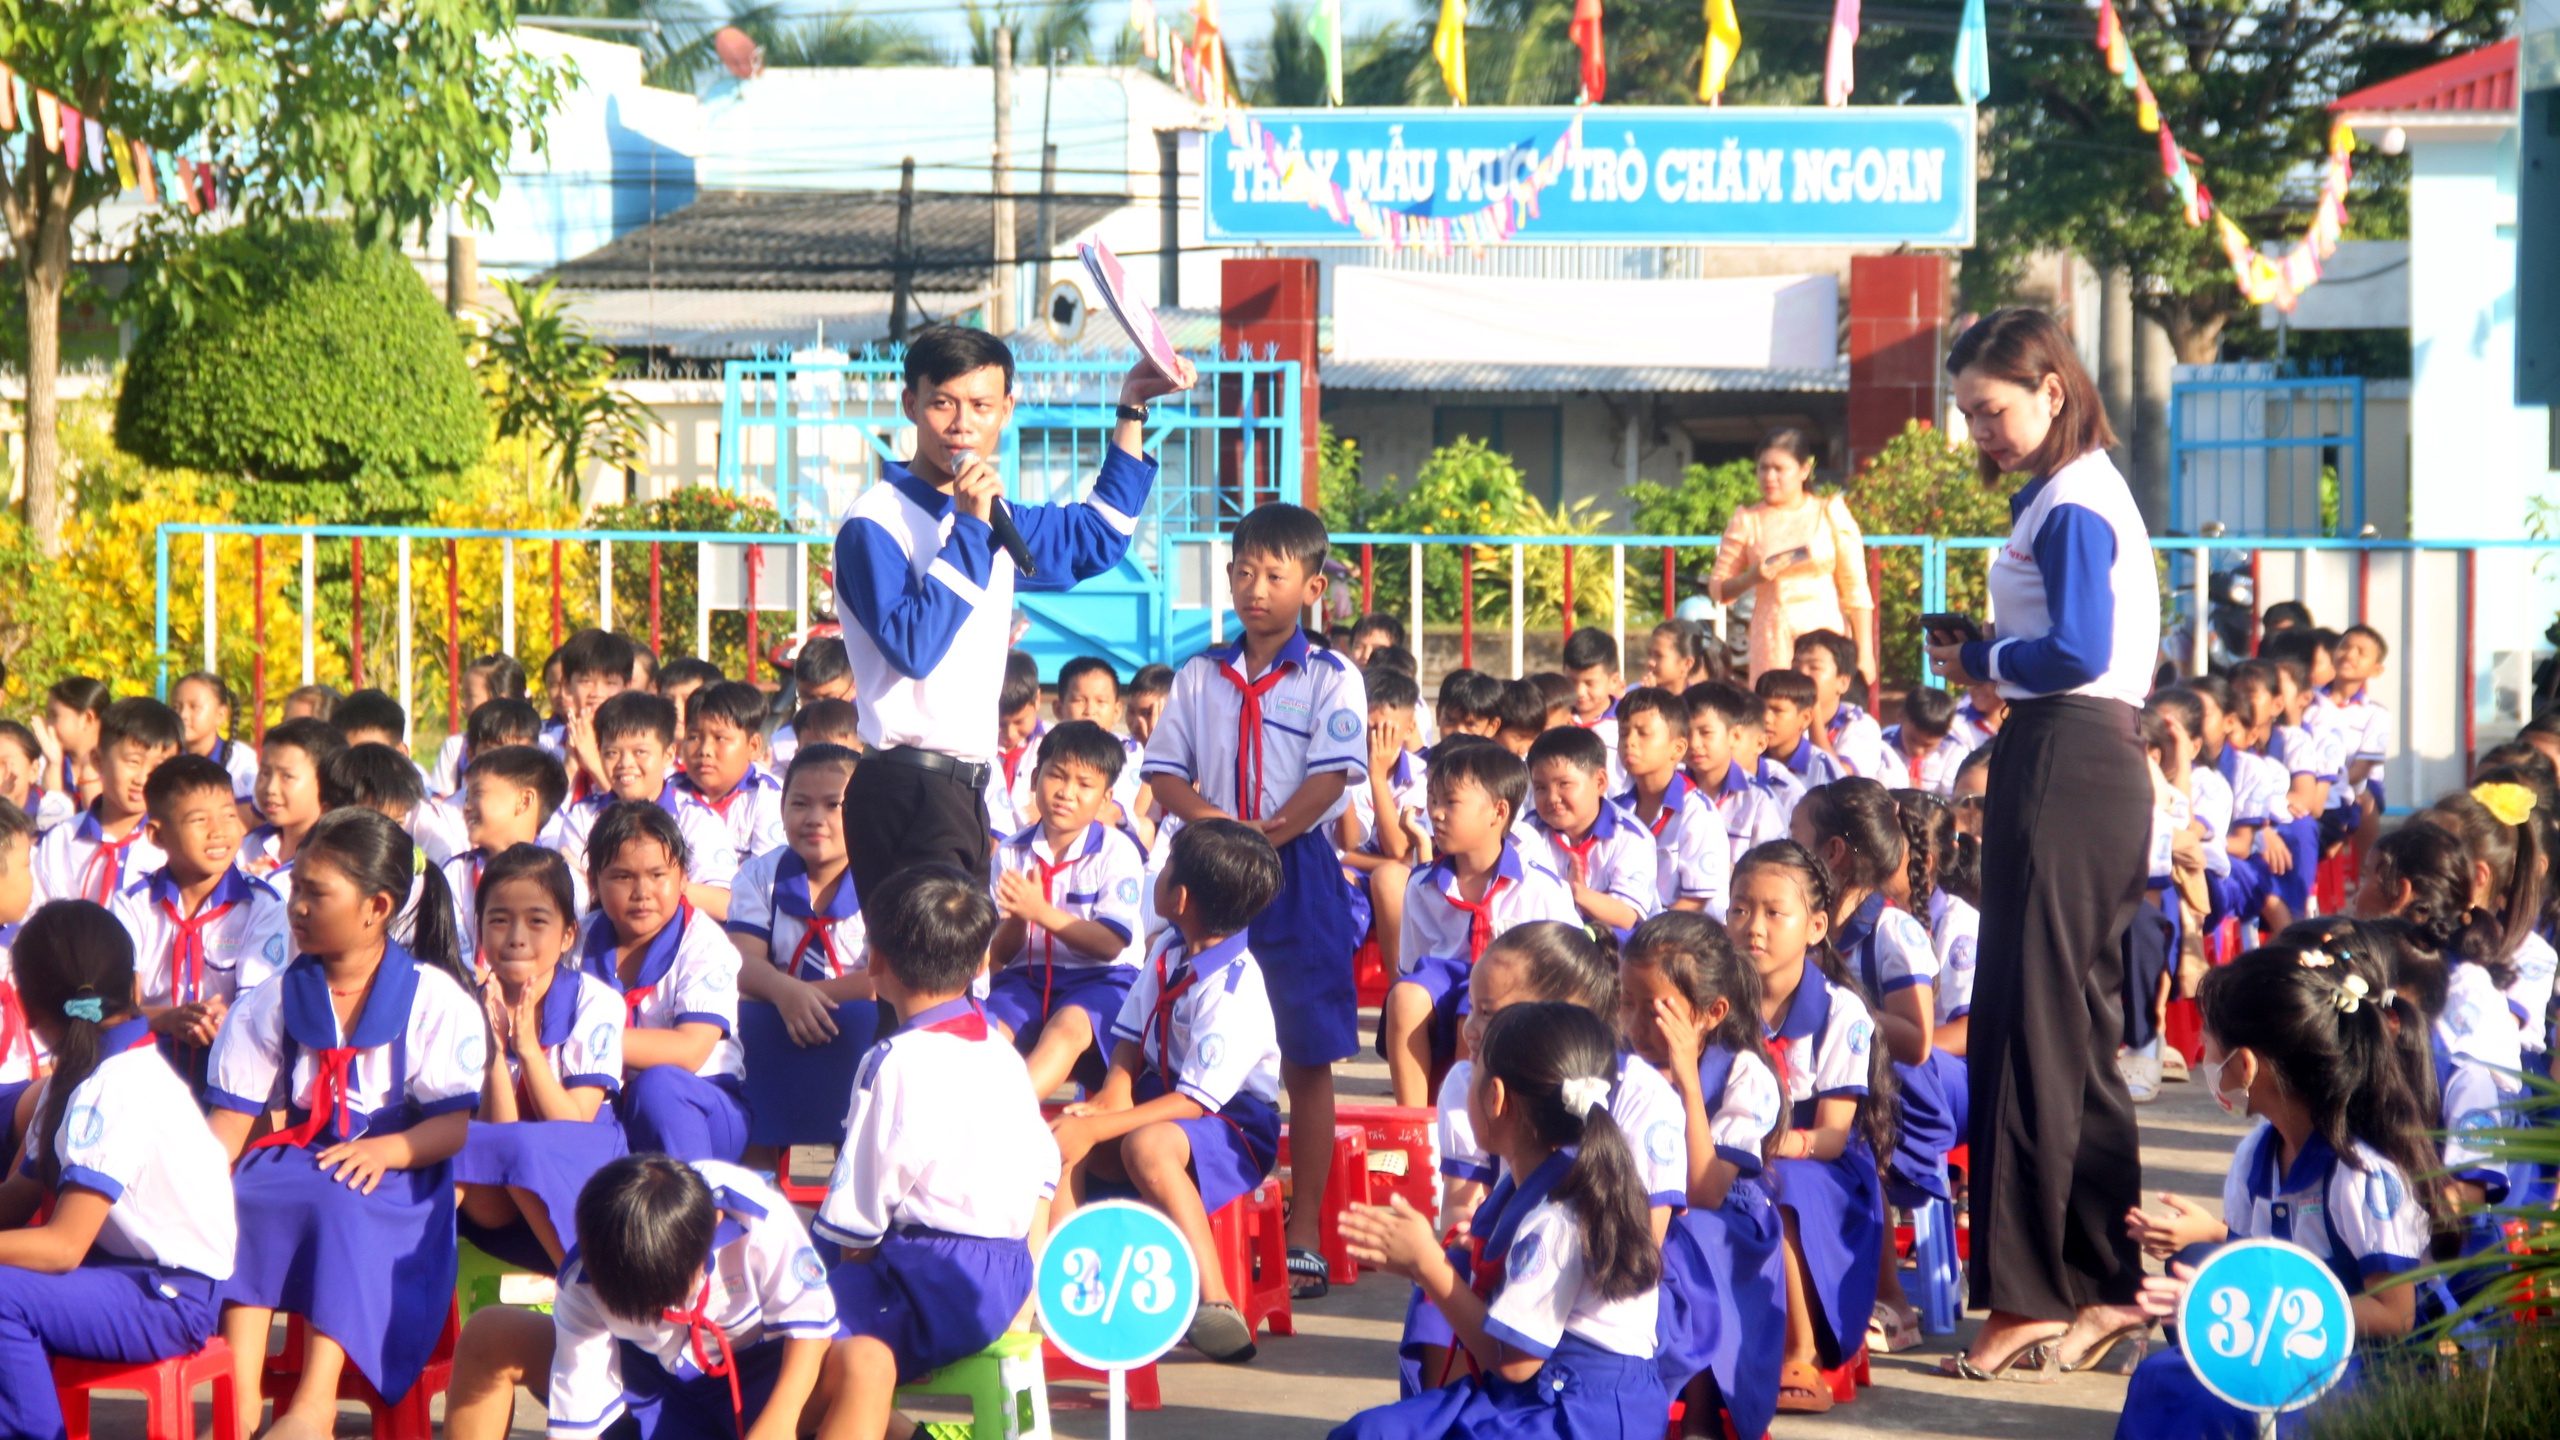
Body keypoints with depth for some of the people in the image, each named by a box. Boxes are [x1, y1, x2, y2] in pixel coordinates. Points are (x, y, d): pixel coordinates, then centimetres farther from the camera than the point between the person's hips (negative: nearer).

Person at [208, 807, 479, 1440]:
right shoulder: (278, 1000, 13)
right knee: (246, 1196, -29)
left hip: (399, 1171, -4)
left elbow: (459, 1124, -6)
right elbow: (230, 1119, 6)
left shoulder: (435, 1000, 1)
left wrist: (386, 1150, -25)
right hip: (300, 1152, 4)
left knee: (338, 1204, -37)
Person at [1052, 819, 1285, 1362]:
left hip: (1233, 1124, -9)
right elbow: (1130, 1035, 10)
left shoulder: (1232, 990, -24)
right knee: (1057, 1134, -12)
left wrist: (1098, 1128, -28)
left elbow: (1196, 1100, -26)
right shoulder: (1170, 951, 4)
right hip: (1160, 1098, 9)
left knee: (1146, 1145, -39)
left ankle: (1216, 1305, -39)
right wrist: (1113, 1095, -12)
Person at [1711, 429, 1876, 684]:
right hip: (1772, 637, 1)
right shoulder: (1747, 521, 7)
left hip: (1826, 632, -1)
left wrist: (1865, 652, -2)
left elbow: (1856, 589, 3)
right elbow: (1719, 591, 8)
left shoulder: (1831, 513, 4)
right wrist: (1752, 577, -12)